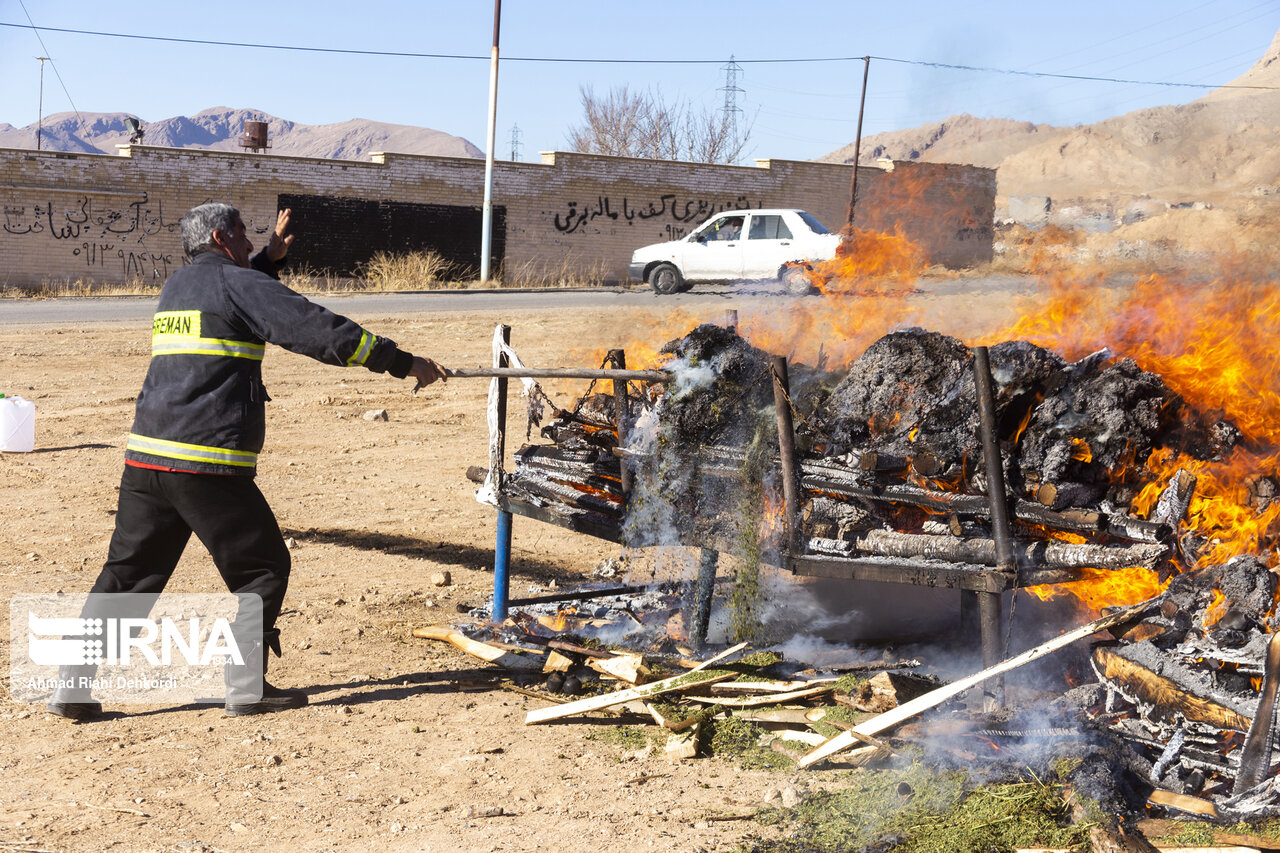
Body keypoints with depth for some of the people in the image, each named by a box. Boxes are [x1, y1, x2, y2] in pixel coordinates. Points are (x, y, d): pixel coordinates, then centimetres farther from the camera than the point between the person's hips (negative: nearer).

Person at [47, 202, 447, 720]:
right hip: (208, 464, -8)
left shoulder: (176, 285, 20)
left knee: (128, 572, 13)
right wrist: (404, 363, -6)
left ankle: (73, 686, 11)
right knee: (263, 569, 6)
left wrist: (271, 257, 30)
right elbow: (320, 331, -10)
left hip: (145, 458, 8)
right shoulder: (239, 284, -4)